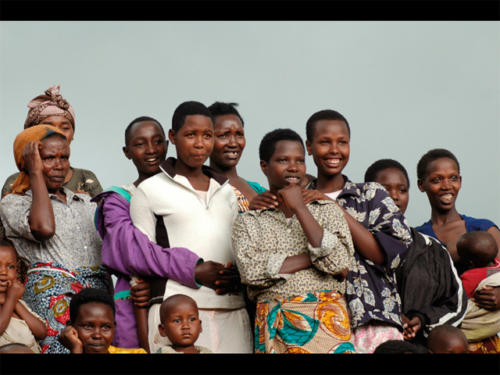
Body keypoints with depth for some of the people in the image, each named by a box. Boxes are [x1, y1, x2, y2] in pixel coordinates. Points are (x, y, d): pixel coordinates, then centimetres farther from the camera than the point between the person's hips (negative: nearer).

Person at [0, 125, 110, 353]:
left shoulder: (86, 202, 25)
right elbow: (44, 228, -12)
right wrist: (36, 173, -1)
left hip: (100, 291, 5)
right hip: (51, 296, -5)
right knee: (67, 346, -23)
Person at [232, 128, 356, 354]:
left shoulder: (327, 211, 11)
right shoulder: (249, 221, 9)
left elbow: (340, 263, -6)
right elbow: (250, 270, -8)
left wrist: (300, 209, -3)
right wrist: (315, 257, -8)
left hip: (327, 323, 1)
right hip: (275, 326, 0)